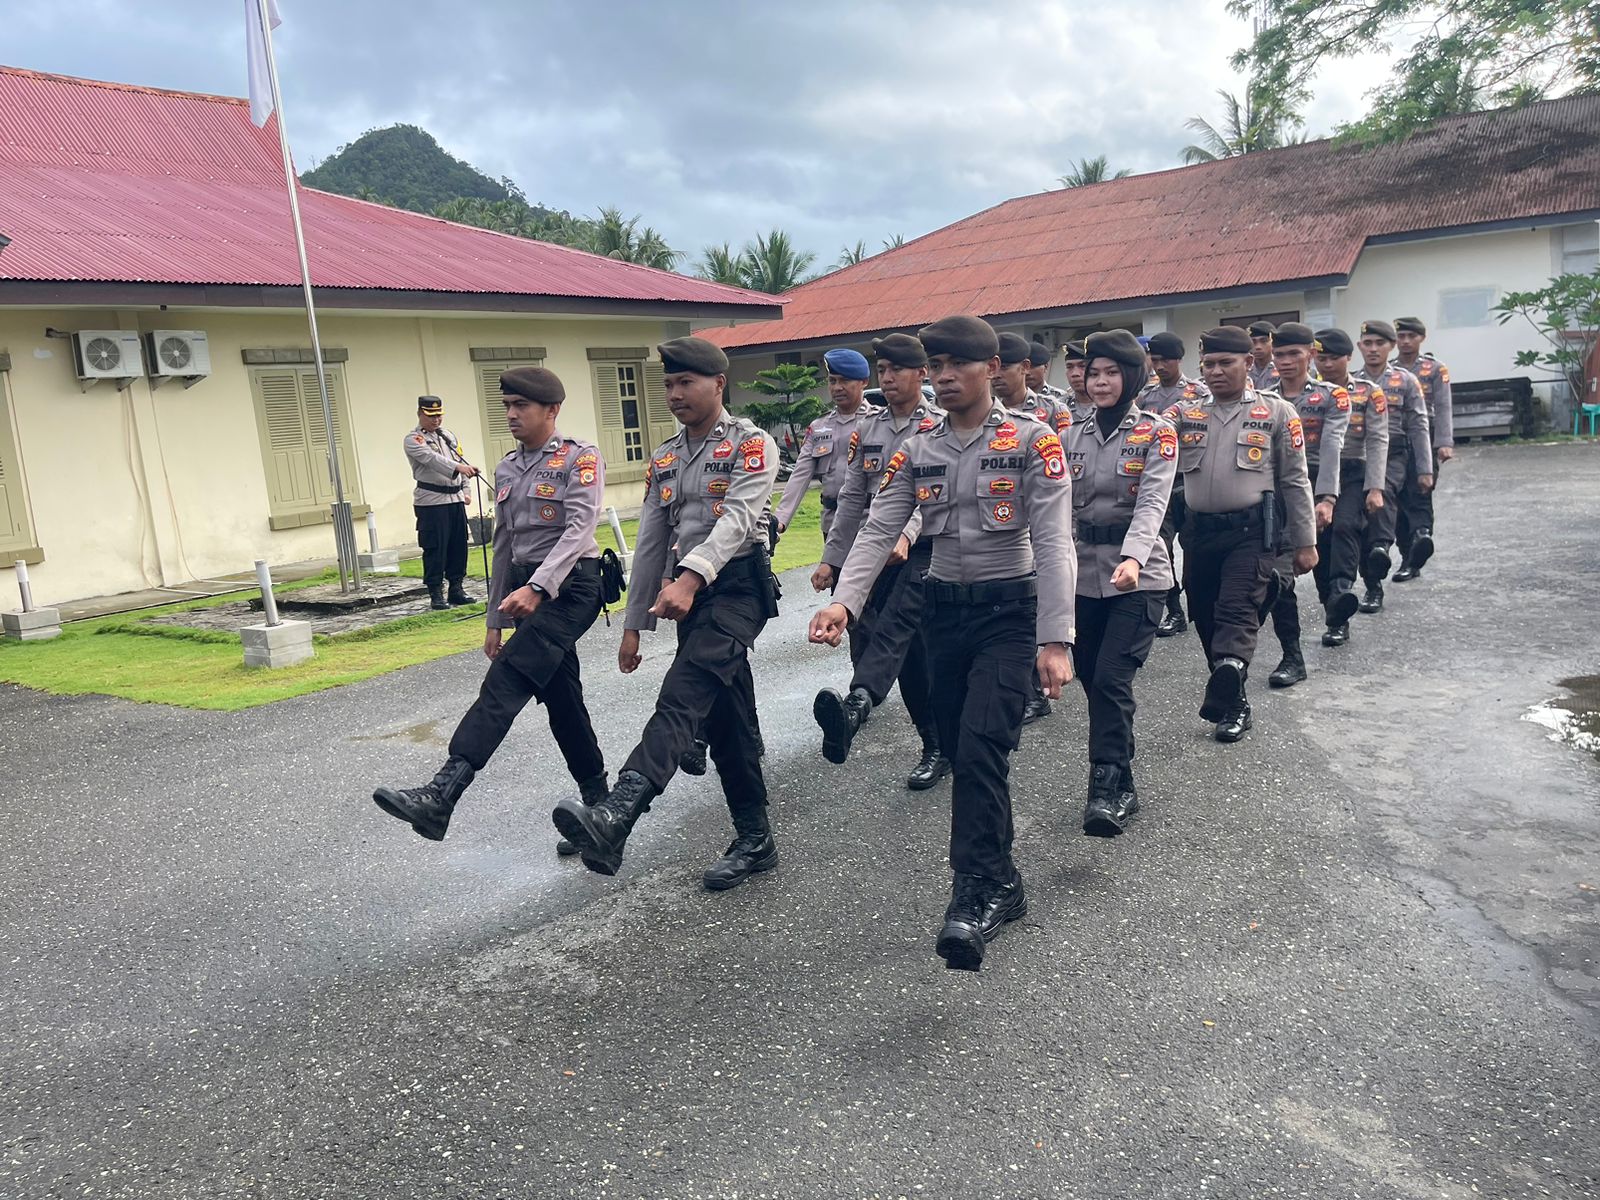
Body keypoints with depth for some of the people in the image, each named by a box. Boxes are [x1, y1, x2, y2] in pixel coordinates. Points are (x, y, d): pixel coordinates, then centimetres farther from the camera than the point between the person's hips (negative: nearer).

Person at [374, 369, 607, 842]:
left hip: (570, 585, -8)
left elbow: (580, 526, -18)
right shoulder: (506, 469, 16)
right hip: (527, 590, 8)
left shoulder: (580, 457, -5)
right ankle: (597, 802, 24)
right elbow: (503, 546, 19)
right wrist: (495, 619, 17)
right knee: (561, 700, 11)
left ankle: (440, 796, -29)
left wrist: (536, 587, -30)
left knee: (505, 682, -21)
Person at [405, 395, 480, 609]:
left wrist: (465, 491, 11)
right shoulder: (413, 440, -5)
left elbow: (461, 460, 20)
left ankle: (456, 588, 17)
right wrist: (458, 467, -38)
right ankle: (436, 593, 2)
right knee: (435, 548, -5)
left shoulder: (449, 436, 17)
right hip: (431, 502, -6)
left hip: (455, 499, 7)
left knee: (459, 545, 8)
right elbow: (431, 458, -23)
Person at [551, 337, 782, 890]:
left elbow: (737, 518, -21)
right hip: (689, 593, 7)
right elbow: (650, 544, 16)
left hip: (739, 585, -7)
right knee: (726, 721, 10)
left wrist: (690, 576, -36)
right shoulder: (664, 458, 17)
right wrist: (634, 624, 13)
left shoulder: (751, 444, -4)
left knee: (683, 695, -27)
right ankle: (754, 841, 20)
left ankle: (615, 815, -43)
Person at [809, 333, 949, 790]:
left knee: (895, 625, -30)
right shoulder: (867, 430, 15)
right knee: (912, 655, 7)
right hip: (876, 551, 6)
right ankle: (938, 748, 17)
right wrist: (830, 560, 11)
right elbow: (852, 500, 16)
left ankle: (857, 703, -55)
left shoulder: (939, 428, -4)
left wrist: (905, 536, -36)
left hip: (924, 550, -6)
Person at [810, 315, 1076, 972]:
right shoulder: (916, 450, 6)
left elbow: (1053, 542, -13)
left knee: (981, 747, -17)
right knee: (958, 748, 9)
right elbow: (878, 530, -3)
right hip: (945, 608, 5)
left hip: (1009, 608, -5)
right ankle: (999, 881, 23)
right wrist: (844, 601, -20)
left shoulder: (1033, 439, -7)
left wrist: (1055, 642, -20)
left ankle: (977, 893, -9)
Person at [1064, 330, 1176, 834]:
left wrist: (1132, 558, -33)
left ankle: (1108, 788, -6)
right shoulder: (1073, 436, 10)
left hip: (1138, 575, -5)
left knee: (1112, 679, -14)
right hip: (1083, 574, 5)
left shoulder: (1157, 432, -2)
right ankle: (1118, 785, 22)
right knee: (1091, 679, 8)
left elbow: (1153, 502, -16)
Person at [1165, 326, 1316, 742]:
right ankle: (1235, 699, 25)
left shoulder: (1277, 412, 3)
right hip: (1198, 531, 4)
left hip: (1251, 530, -4)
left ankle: (1223, 704, -15)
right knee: (1205, 617, 10)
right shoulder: (1185, 414, 9)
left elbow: (1295, 482, 3)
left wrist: (1305, 542, 2)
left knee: (1237, 613, -13)